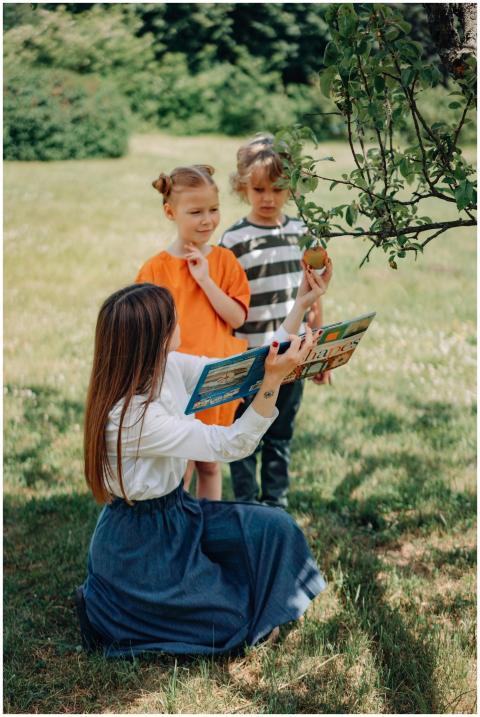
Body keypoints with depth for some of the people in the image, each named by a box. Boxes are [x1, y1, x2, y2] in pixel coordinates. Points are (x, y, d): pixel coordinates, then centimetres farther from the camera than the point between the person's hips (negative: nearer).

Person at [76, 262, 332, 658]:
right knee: (230, 622, 3)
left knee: (274, 527, 0)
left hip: (175, 509, 8)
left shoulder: (168, 366, -9)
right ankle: (104, 607, 12)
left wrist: (300, 305, -3)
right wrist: (274, 380, -43)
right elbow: (232, 444, -31)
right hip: (138, 539, -8)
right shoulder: (131, 415, -33)